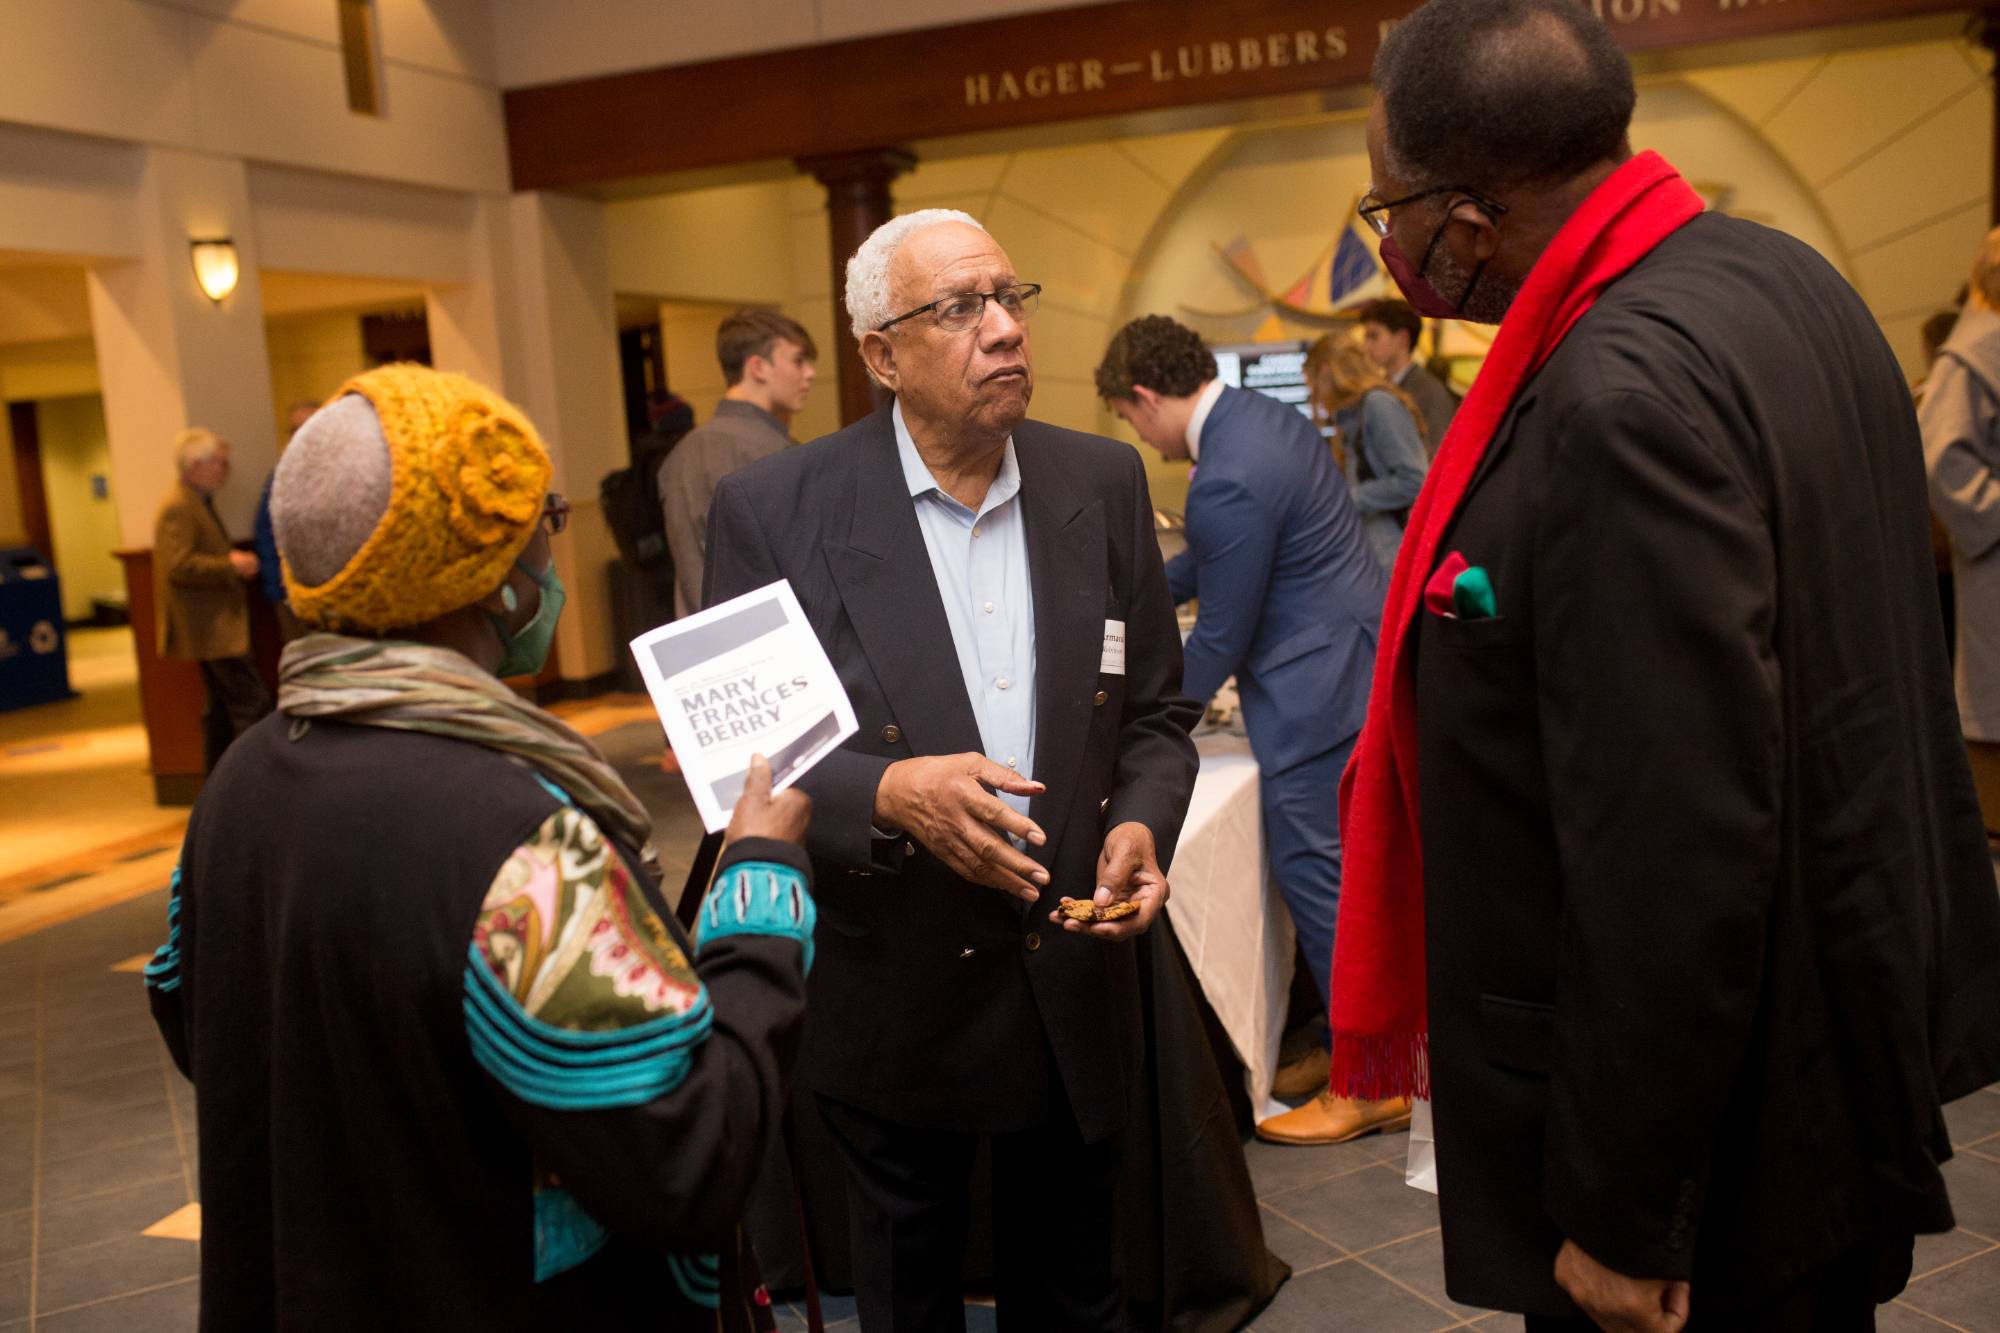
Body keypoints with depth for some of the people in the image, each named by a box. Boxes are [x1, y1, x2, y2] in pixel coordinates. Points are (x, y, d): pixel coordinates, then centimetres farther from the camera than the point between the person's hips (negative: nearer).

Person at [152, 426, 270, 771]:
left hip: (216, 627, 11)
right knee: (252, 703, -12)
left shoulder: (199, 504, 17)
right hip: (211, 627, -11)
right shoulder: (177, 508, -16)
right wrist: (231, 566, -21)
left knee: (223, 709, 16)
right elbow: (178, 565, -25)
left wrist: (235, 562, 11)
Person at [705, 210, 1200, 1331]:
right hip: (896, 997, -2)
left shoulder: (1104, 483, -1)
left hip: (1075, 988, 3)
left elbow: (1159, 711, 6)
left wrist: (1142, 823, -14)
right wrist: (890, 794, -27)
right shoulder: (776, 511, -12)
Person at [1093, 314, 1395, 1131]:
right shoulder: (1267, 416, 8)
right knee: (1335, 872, 17)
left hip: (1320, 685, -10)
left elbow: (1221, 638, -15)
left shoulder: (1227, 481, -23)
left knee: (1315, 876, -1)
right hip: (1356, 657, 10)